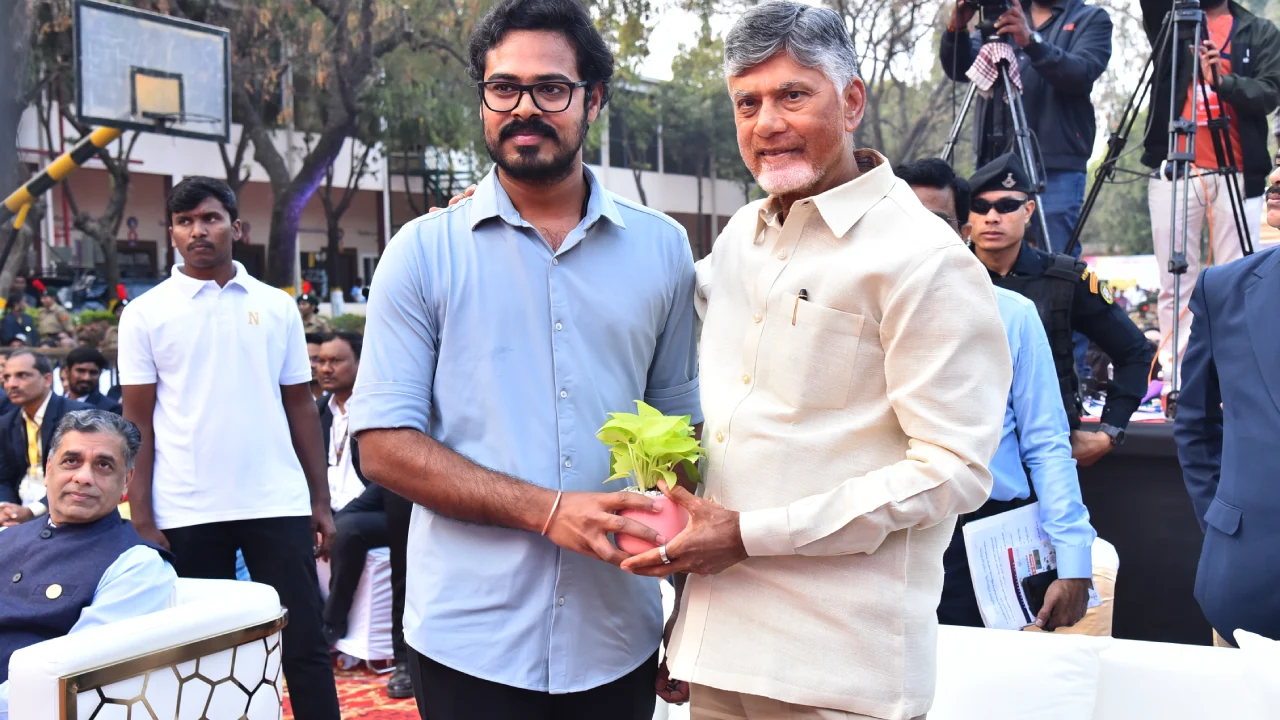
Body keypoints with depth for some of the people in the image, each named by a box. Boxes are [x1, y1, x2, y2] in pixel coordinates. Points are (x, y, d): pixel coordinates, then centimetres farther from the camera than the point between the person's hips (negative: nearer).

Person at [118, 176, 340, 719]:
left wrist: (321, 501, 5)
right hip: (187, 512, -1)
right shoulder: (146, 313, 3)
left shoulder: (276, 307, 7)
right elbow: (138, 421, 2)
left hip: (278, 505, 1)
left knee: (305, 643, 2)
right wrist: (140, 514, -5)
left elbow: (300, 407, 9)